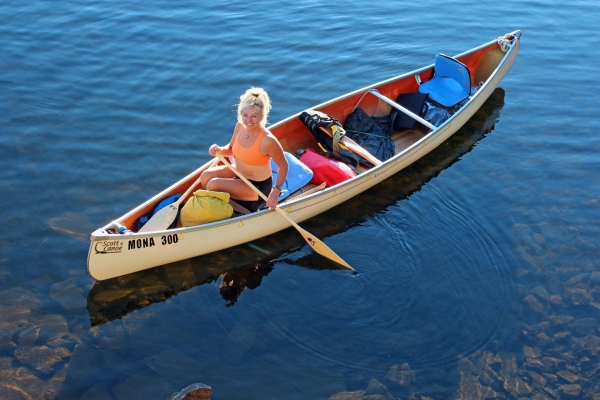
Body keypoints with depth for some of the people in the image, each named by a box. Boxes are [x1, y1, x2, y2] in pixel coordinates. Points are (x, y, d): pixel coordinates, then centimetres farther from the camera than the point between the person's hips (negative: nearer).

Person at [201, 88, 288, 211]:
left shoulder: (267, 140, -32)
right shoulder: (240, 126, -12)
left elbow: (283, 165, -19)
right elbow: (231, 149, 6)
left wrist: (276, 191, -27)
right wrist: (219, 150, -16)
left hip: (258, 187, -7)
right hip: (239, 172, 7)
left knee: (213, 184, -15)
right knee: (206, 175, -4)